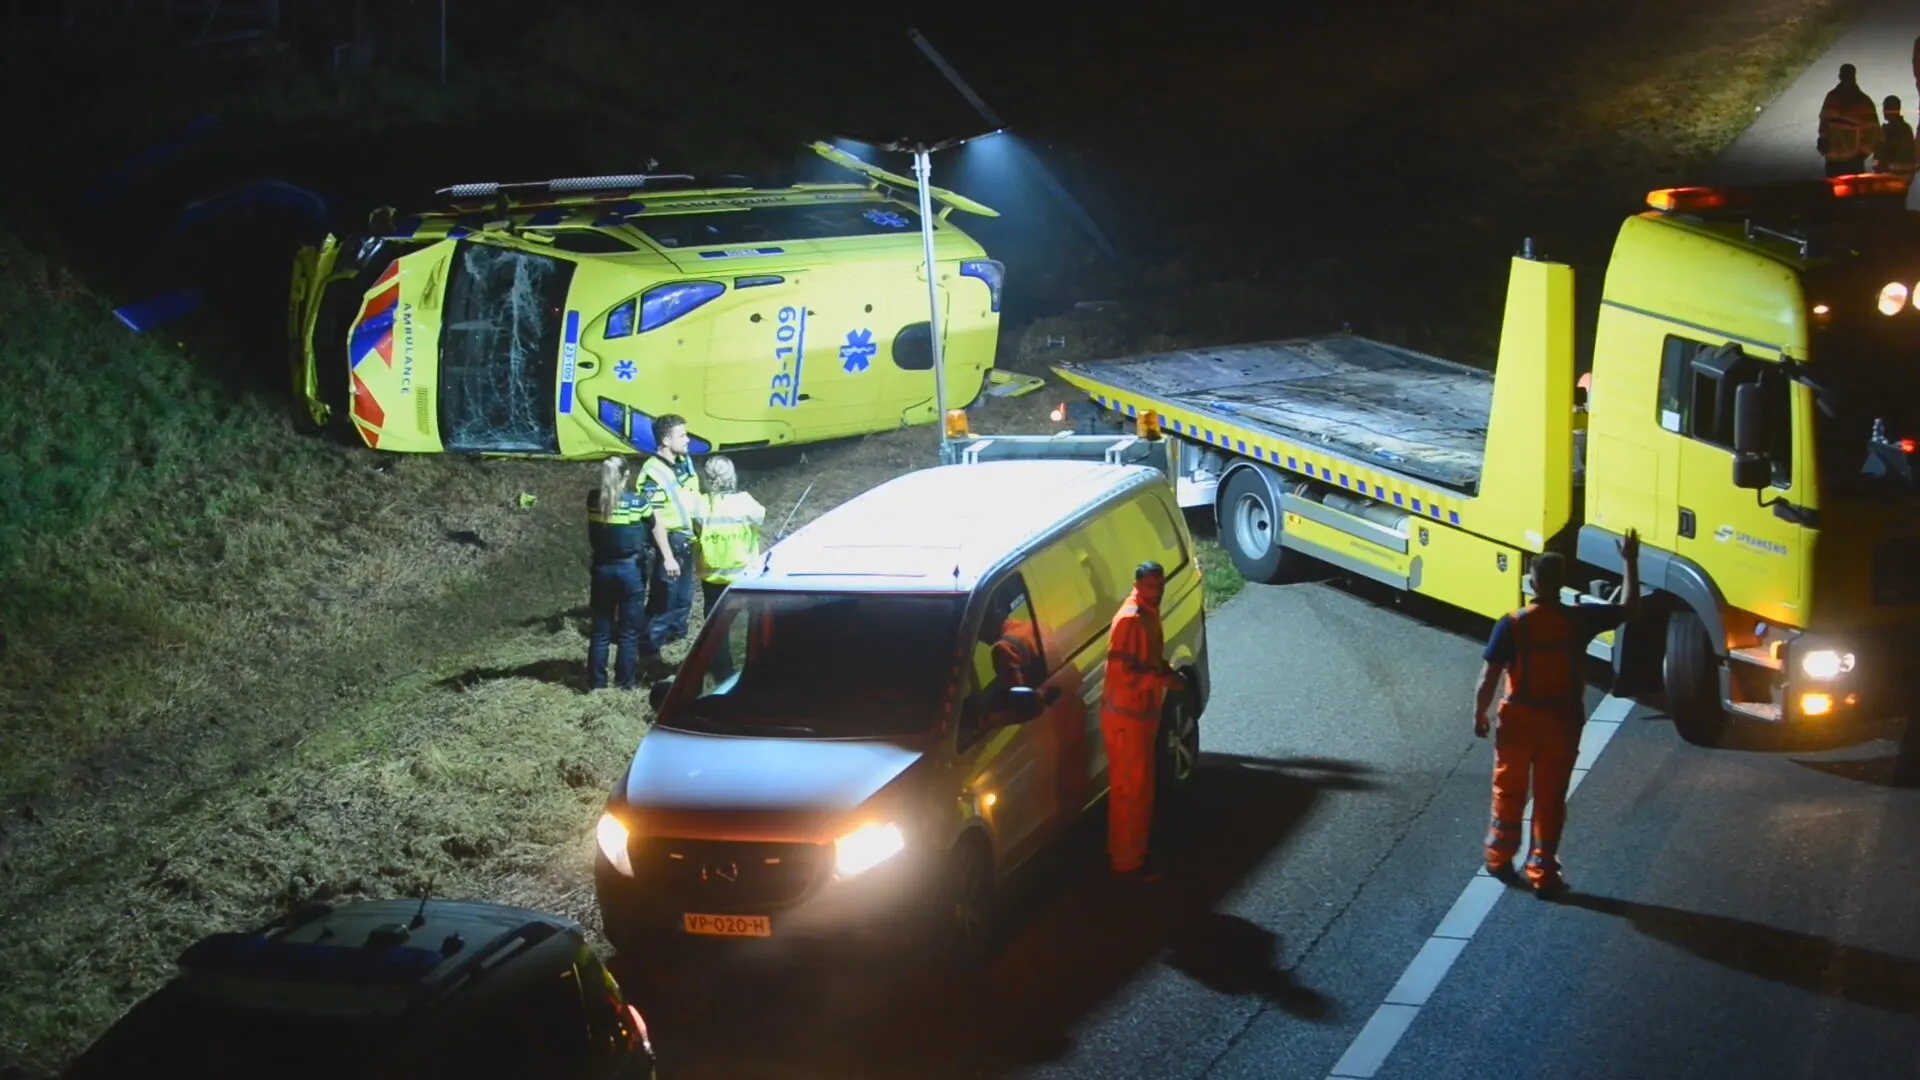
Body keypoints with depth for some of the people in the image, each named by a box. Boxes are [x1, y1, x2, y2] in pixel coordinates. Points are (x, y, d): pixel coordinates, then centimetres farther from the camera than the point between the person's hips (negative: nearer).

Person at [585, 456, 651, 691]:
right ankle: (625, 681, 9)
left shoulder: (593, 499, -3)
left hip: (602, 568, 3)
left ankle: (596, 681, 13)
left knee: (600, 630, 10)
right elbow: (654, 526, 6)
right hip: (630, 569, -3)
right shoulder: (636, 502, -10)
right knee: (629, 630, 7)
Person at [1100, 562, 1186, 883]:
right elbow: (1122, 671, -25)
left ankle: (1125, 853, 28)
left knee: (1138, 789, 17)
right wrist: (1164, 680, -22)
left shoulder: (1149, 614, 9)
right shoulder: (1129, 619, -21)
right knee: (1132, 791, -4)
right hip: (1126, 716, -10)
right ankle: (1127, 864, 3)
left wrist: (1168, 672, 4)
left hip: (1142, 713, 10)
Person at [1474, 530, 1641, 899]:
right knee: (1550, 799, 10)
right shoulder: (1579, 619, -12)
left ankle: (1500, 858, 32)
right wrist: (1631, 562, 12)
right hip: (1562, 721, 1)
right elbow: (1629, 608, 3)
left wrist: (1479, 715, 4)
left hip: (1519, 719, 0)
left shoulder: (1511, 625, -16)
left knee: (1509, 791, 19)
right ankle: (1542, 874, 13)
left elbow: (1488, 679, -12)